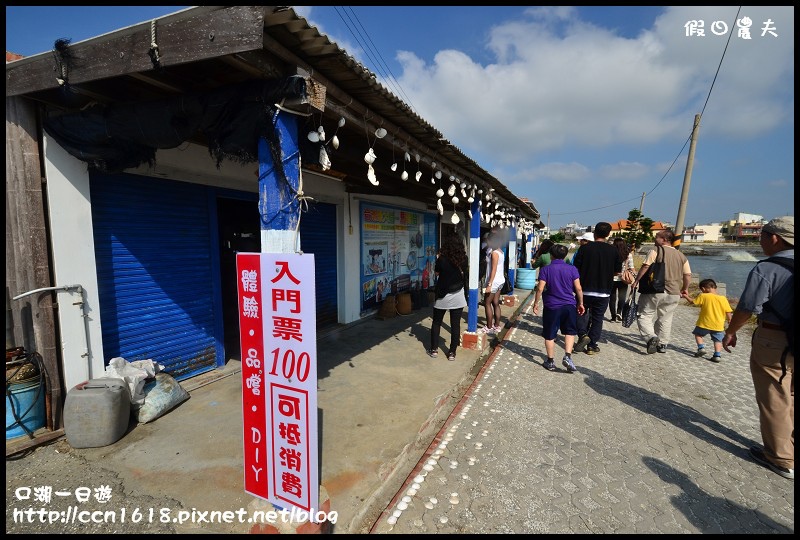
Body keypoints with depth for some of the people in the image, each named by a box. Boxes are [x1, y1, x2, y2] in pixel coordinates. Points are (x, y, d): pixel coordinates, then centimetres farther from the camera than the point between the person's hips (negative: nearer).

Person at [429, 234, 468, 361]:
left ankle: (434, 350, 18)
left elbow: (436, 273, 3)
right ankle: (452, 352, 11)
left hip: (443, 296, -2)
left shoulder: (442, 259, -13)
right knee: (455, 324, 6)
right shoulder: (463, 259, -5)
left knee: (436, 322, 14)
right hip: (458, 296, 2)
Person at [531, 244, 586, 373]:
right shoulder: (572, 269, 1)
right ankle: (567, 356, 2)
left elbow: (540, 288, -10)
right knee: (570, 332, 17)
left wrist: (536, 303, 0)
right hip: (569, 305, 2)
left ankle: (550, 362, 14)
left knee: (549, 335, 8)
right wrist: (581, 303, 11)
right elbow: (578, 288, 0)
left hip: (551, 306, -2)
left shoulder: (545, 269, -5)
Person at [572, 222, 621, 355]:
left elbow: (576, 268, -8)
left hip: (585, 290, -1)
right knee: (597, 318, 12)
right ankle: (592, 346, 15)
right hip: (603, 292, 1)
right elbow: (618, 271, 4)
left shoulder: (585, 248, -9)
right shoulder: (613, 250, -3)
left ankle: (583, 334, -2)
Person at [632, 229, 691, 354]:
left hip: (655, 291, -5)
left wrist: (636, 281, -6)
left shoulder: (656, 251, -6)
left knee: (644, 316, 2)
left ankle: (651, 337, -20)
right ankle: (662, 344, 20)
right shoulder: (682, 256, 12)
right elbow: (688, 275, 11)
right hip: (674, 293, 6)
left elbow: (645, 267, -14)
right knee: (665, 319, 16)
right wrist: (684, 289, 24)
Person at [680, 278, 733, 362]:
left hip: (704, 323, -2)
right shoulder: (723, 298, -2)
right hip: (718, 325, 3)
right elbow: (728, 312, 0)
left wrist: (686, 296, 18)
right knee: (718, 340, 15)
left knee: (698, 334, 20)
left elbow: (693, 301, 2)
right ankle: (717, 355, 4)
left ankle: (701, 347, 4)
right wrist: (730, 322, 13)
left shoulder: (703, 296, -11)